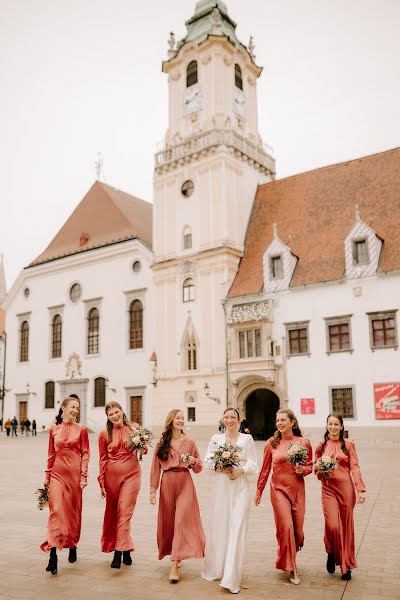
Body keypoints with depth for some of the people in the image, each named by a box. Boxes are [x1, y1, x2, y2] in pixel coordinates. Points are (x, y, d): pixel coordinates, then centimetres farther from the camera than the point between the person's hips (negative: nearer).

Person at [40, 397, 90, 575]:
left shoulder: (81, 430, 1)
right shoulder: (54, 430, 6)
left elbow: (85, 454, 0)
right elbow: (51, 454, 11)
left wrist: (83, 476, -7)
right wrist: (47, 476, 11)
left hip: (74, 473, 0)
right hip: (57, 473, 0)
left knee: (74, 511, 10)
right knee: (56, 510, -10)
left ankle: (72, 546, 31)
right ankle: (53, 556, -11)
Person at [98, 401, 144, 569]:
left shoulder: (134, 427, 1)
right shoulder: (104, 434, 1)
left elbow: (144, 451, 9)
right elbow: (103, 459, 6)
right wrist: (101, 482, 5)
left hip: (131, 475, -1)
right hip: (111, 475, 1)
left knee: (125, 511, -8)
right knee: (112, 511, 8)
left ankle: (119, 551, -4)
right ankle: (125, 548, 24)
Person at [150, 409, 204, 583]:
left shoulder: (189, 442, 5)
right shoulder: (161, 443, 4)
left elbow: (199, 468, 11)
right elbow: (155, 468, 4)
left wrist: (193, 461, -10)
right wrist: (153, 490, 0)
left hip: (185, 483, -1)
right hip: (167, 484, 1)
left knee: (181, 520, -10)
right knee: (168, 521, 9)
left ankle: (174, 566, -10)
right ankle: (176, 556, 32)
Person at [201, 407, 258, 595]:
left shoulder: (247, 439, 4)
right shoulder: (216, 438, 9)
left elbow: (253, 465, 1)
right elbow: (207, 461, 6)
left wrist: (239, 471, -15)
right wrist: (219, 467, -12)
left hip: (240, 488, -2)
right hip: (220, 487, 2)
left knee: (236, 529, -6)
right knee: (218, 527, 6)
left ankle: (231, 578, -4)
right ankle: (215, 569, 24)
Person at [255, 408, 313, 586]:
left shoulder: (303, 443, -1)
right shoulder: (271, 443, -2)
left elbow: (310, 466, 9)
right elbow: (265, 469, 6)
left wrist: (303, 470, -13)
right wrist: (259, 490, 11)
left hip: (297, 489, 1)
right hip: (279, 489, -1)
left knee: (297, 529, 6)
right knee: (286, 527, -8)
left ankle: (287, 559, 34)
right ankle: (292, 568, 7)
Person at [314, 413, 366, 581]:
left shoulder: (348, 445, 2)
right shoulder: (321, 446, 7)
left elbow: (355, 468, -2)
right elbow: (316, 468, 14)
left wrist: (360, 489, -11)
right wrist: (321, 471, -8)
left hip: (346, 487, 0)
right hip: (328, 488, 1)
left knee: (346, 526, 6)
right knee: (332, 525, -12)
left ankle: (346, 566, 23)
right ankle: (331, 554, 19)